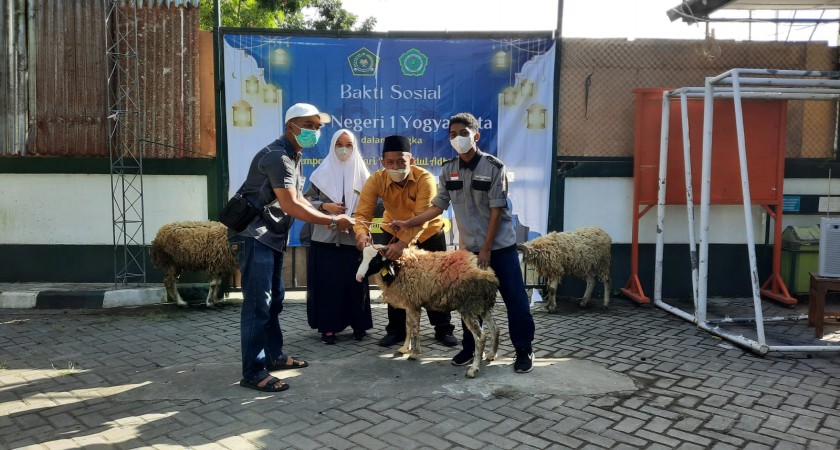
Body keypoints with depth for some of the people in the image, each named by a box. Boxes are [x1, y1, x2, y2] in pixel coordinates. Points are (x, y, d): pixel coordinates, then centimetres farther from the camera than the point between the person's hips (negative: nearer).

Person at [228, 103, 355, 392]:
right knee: (258, 303, -10)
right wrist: (331, 221, -19)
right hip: (253, 235, -11)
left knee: (274, 298, 15)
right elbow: (290, 205, -25)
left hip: (271, 236, 11)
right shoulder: (277, 156, -19)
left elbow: (297, 199, 16)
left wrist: (326, 219, 2)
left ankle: (274, 355, 27)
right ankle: (253, 373, -5)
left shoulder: (292, 156, 15)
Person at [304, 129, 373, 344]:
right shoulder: (322, 172, 4)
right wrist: (325, 206, -12)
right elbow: (307, 200, 4)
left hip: (353, 238, 1)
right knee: (327, 282, 0)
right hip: (325, 237, 0)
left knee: (355, 282, 4)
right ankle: (328, 327, 9)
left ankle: (359, 325, 16)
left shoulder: (361, 173, 6)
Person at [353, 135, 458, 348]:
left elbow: (421, 218, -41)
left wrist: (403, 244, -54)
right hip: (394, 232, 2)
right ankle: (396, 330, 20)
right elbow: (362, 212, -29)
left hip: (429, 233, -2)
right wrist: (362, 234, -51)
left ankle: (443, 329, 20)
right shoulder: (376, 180, -25)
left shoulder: (425, 179, -33)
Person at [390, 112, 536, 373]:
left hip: (500, 245, -4)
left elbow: (496, 210, -12)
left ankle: (524, 350, 13)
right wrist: (407, 224, -5)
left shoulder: (494, 167, -12)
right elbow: (437, 207, 5)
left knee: (515, 299, 0)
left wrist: (486, 249, -13)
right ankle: (470, 348, 24)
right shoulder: (448, 170, 0)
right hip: (469, 247, 4)